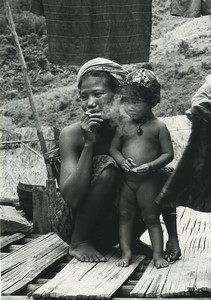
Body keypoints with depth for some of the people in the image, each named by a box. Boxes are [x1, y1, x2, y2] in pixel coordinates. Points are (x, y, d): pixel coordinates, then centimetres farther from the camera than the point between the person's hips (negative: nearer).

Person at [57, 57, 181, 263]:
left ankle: (131, 239, 3)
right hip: (72, 223, -3)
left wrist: (173, 236, -17)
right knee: (106, 166, -29)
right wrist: (89, 144, -34)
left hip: (112, 227, 3)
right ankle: (79, 242, -13)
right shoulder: (71, 134, -20)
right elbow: (71, 197, -29)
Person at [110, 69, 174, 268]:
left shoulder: (158, 127, -7)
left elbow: (168, 153, -7)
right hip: (126, 180, 4)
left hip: (149, 181, -3)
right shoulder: (123, 127, 2)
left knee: (152, 218, 4)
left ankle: (158, 254, 9)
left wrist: (151, 165, -21)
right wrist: (121, 161, -14)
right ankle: (126, 253, 14)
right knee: (125, 216, 7)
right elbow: (113, 148, 7)